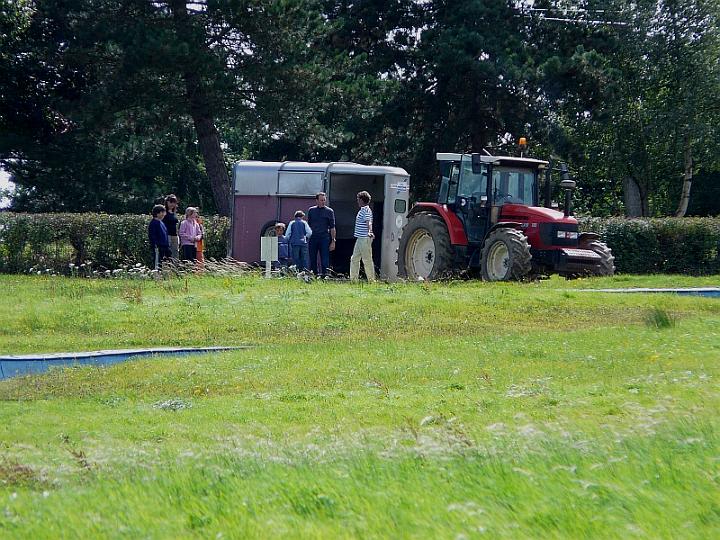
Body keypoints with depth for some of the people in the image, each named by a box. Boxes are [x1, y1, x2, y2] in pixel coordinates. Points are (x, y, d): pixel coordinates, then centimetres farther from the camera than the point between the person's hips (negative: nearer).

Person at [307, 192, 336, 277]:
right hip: (313, 238, 2)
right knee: (312, 260, 4)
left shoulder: (329, 211, 3)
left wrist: (333, 241, -3)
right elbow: (308, 225, 15)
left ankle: (324, 275, 0)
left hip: (324, 238, -2)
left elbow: (332, 227, 3)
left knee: (324, 260, -3)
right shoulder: (311, 210, 10)